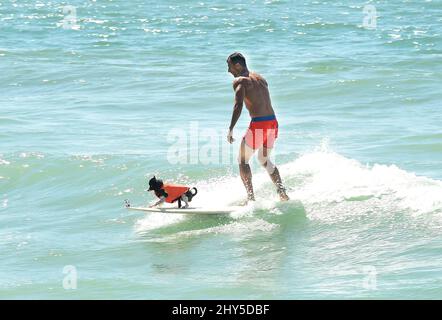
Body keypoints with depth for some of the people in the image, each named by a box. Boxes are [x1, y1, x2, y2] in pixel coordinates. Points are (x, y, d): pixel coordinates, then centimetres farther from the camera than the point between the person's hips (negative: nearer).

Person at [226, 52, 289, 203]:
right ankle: (282, 192, 12)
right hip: (273, 121, 7)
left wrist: (231, 129, -23)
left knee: (242, 161, 8)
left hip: (258, 123, -7)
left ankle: (251, 197, -2)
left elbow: (238, 105, -19)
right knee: (264, 160, 24)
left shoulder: (239, 81, -5)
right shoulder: (260, 78, 20)